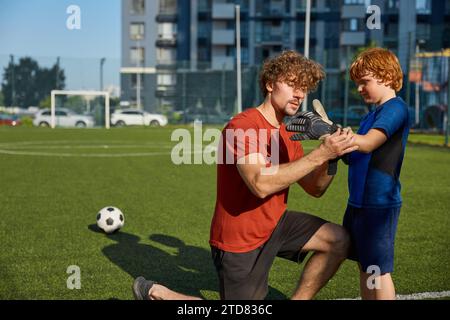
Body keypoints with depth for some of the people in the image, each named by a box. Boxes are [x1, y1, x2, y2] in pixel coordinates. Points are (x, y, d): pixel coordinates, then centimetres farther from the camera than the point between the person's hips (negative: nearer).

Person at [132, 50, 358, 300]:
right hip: (240, 240, -8)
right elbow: (261, 184, -37)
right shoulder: (242, 126, -22)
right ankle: (155, 293, 18)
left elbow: (315, 189, 5)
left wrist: (331, 157, -15)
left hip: (274, 223, 8)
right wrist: (320, 154, -36)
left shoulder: (289, 135, 6)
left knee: (339, 240, -1)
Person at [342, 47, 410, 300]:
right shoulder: (372, 115, 16)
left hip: (379, 204, -9)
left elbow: (368, 144, -24)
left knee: (379, 269, -2)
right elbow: (355, 155, 10)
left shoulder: (396, 108, -11)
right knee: (365, 267, 14)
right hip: (359, 202, 9)